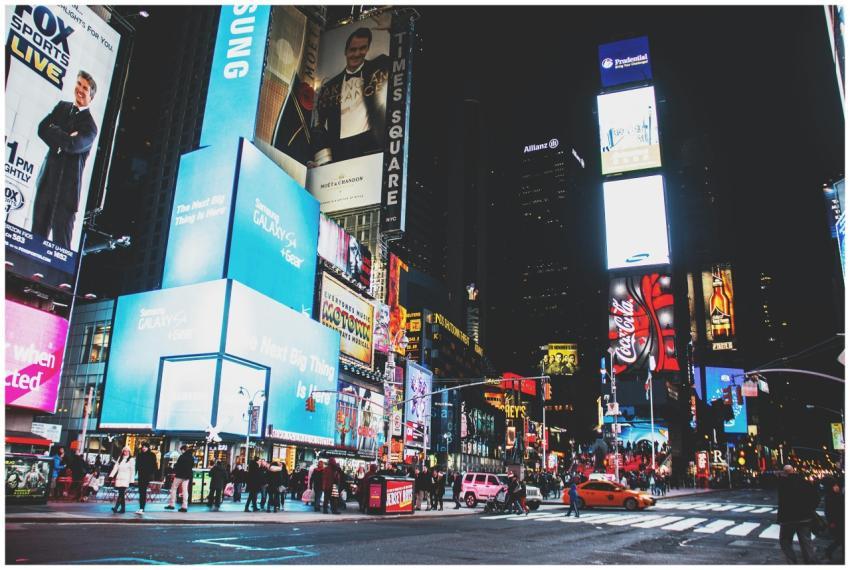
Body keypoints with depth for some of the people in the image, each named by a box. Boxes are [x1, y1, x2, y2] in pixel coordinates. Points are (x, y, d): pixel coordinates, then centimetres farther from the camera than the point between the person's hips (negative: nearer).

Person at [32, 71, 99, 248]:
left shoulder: (89, 126, -5)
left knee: (61, 241, -5)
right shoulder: (62, 107, 13)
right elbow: (42, 128, 4)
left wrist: (54, 131, -6)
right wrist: (63, 138, -10)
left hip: (67, 186, -6)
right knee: (38, 234, 9)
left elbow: (73, 145, -21)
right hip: (46, 179, 6)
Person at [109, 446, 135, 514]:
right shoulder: (120, 458, 16)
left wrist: (131, 480, -6)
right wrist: (111, 475, -4)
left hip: (125, 479, -5)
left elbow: (132, 470, -1)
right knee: (121, 494, 5)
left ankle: (116, 508, -26)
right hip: (119, 478, 5)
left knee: (121, 493, -16)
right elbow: (116, 467, 9)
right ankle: (122, 509, 10)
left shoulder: (131, 459, 2)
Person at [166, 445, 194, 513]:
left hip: (180, 474, -6)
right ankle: (185, 506, 3)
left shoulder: (182, 457, -15)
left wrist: (175, 471, 1)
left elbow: (178, 465, -14)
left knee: (174, 488, 9)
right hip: (188, 475, 6)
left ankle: (171, 504, 9)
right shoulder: (192, 457, 7)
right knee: (185, 490, 7)